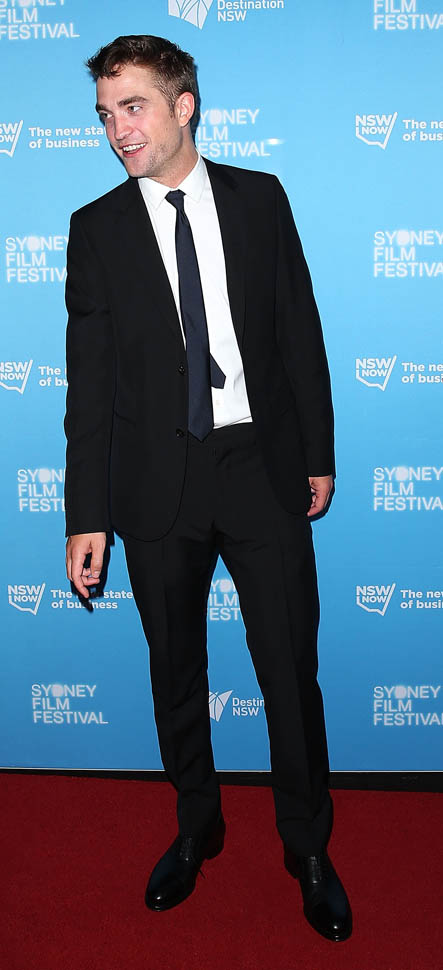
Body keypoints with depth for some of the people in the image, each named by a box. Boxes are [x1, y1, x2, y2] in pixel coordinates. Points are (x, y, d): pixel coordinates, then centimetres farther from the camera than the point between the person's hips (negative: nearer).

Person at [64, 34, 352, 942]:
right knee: (176, 670, 14)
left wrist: (319, 452, 4)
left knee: (291, 666, 6)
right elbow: (89, 383, -1)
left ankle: (308, 845, 29)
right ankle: (197, 826, 38)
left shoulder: (260, 198, 4)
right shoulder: (97, 228, 2)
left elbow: (300, 331, 6)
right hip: (157, 479, 1)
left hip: (263, 466, 0)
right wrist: (87, 516, -5)